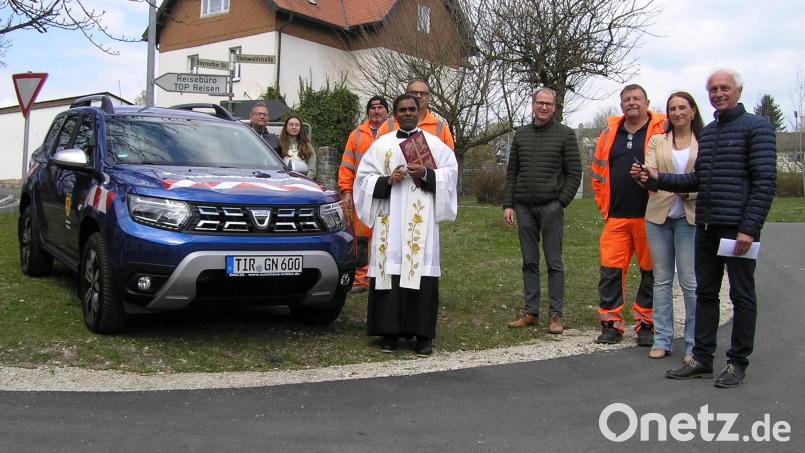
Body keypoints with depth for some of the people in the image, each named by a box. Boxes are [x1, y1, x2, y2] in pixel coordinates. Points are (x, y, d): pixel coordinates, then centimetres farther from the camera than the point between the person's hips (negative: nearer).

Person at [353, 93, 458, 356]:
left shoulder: (434, 143, 12)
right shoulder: (381, 144, 14)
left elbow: (450, 172, 5)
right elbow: (364, 177, 10)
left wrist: (426, 174, -12)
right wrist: (387, 181, -8)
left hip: (421, 219, -1)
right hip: (389, 218, 1)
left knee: (420, 270, -6)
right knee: (389, 269, -3)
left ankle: (423, 335, -1)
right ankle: (389, 332, 4)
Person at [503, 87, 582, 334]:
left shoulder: (566, 134, 2)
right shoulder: (521, 134, 13)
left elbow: (574, 173, -1)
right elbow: (512, 172, 13)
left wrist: (561, 202, -10)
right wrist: (508, 204, 5)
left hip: (551, 207, -4)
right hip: (524, 207, 4)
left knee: (553, 262, -1)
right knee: (529, 262, 8)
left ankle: (555, 315, 5)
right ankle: (531, 312, 14)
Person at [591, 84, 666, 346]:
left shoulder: (663, 129, 0)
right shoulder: (610, 133, 13)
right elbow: (597, 173, 20)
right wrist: (603, 205, 14)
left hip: (650, 216, -3)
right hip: (616, 217, 3)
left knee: (651, 271, 6)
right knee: (610, 269, 1)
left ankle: (646, 324, 18)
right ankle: (611, 324, 11)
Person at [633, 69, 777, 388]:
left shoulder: (757, 127, -4)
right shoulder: (707, 132, 17)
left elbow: (765, 181, -11)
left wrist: (749, 227, -17)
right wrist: (657, 179, 5)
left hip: (738, 227, -7)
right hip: (706, 227, 7)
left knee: (742, 295, 3)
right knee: (705, 292, 10)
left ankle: (738, 362, 12)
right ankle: (702, 358, 19)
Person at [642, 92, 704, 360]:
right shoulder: (657, 141, 11)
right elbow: (649, 171, -4)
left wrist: (691, 191, -15)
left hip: (690, 217, -2)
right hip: (659, 215, 2)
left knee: (690, 281, -5)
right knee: (661, 279, 6)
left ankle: (694, 344, 5)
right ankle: (662, 340, 13)